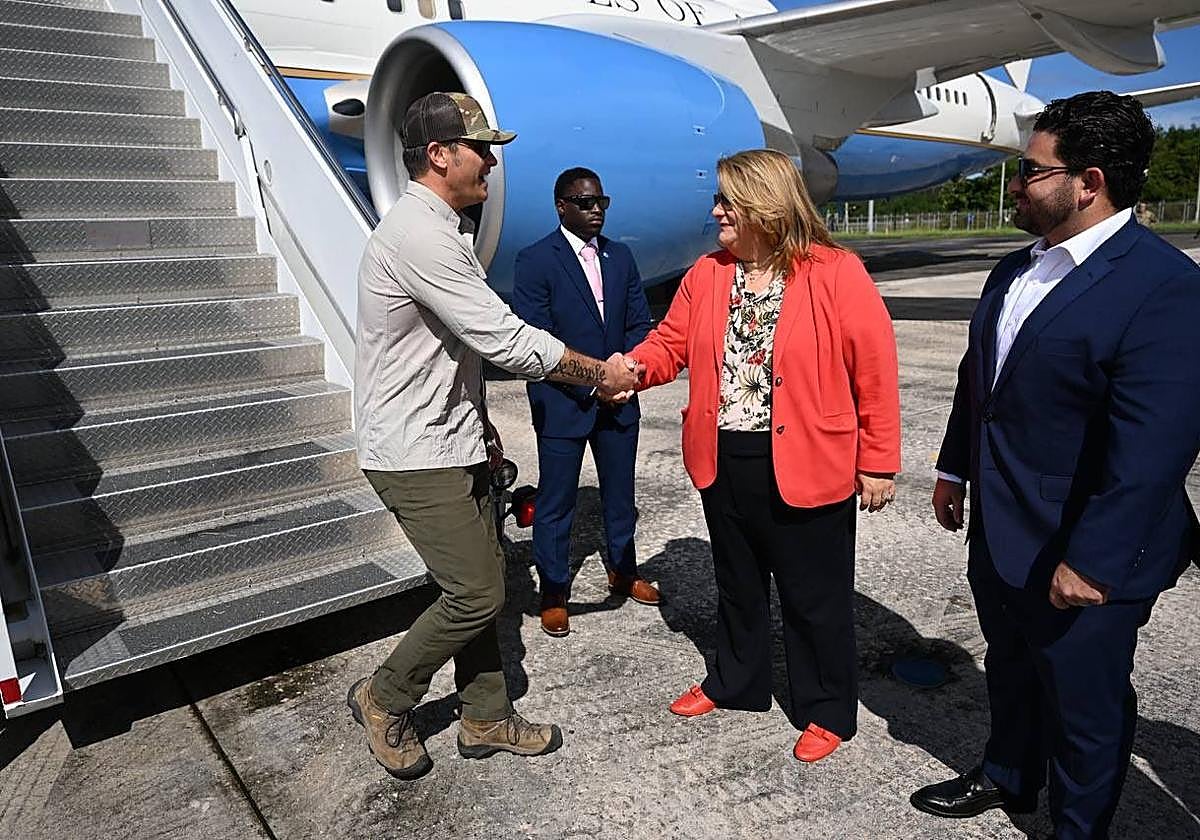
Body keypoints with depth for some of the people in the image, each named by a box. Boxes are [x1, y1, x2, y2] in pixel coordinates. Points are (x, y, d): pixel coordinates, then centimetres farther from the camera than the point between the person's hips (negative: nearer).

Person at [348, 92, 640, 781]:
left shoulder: (446, 230, 14)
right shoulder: (418, 236, -21)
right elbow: (507, 340, -24)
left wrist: (478, 420, 20)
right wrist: (599, 373, -12)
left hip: (451, 441, 10)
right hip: (416, 453, -10)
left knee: (482, 581, 13)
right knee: (477, 593, -5)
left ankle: (486, 718, 28)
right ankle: (385, 699, 19)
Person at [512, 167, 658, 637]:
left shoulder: (620, 258, 9)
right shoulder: (535, 261, -9)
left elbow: (639, 324, 9)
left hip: (619, 399, 6)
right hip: (563, 402, -5)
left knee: (620, 491, 18)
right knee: (556, 502, 5)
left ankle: (623, 571, 38)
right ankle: (553, 594, 21)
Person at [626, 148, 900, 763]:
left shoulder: (837, 274, -13)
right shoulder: (707, 274, 4)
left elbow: (875, 372, -11)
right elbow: (671, 343, 6)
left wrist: (878, 462, -10)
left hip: (806, 468, -5)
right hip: (725, 464, 5)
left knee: (815, 597, 11)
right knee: (736, 584, 23)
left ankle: (827, 712, 32)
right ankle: (734, 683, 44)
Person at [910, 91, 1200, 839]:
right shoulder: (1013, 272, 6)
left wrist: (1091, 560, -25)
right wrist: (955, 469, 16)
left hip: (1081, 559, -8)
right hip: (998, 532, 8)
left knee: (1082, 702, 14)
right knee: (1011, 670, 27)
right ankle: (1007, 778, 51)